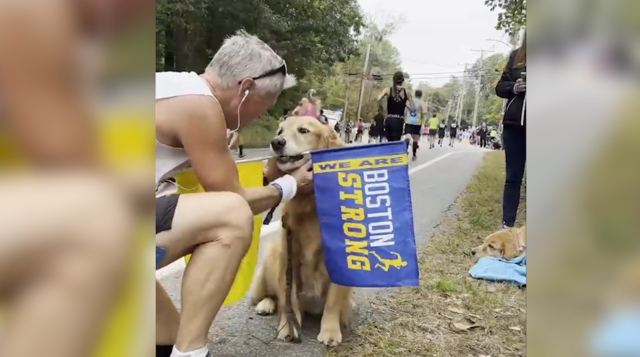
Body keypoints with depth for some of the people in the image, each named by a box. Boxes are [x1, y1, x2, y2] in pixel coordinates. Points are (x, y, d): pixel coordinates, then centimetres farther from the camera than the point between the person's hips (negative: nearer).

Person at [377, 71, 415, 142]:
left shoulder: (388, 90, 3)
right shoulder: (406, 92, 2)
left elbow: (379, 99, -15)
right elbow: (412, 108, 0)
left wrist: (380, 107, 2)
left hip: (389, 120, 2)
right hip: (399, 121, -2)